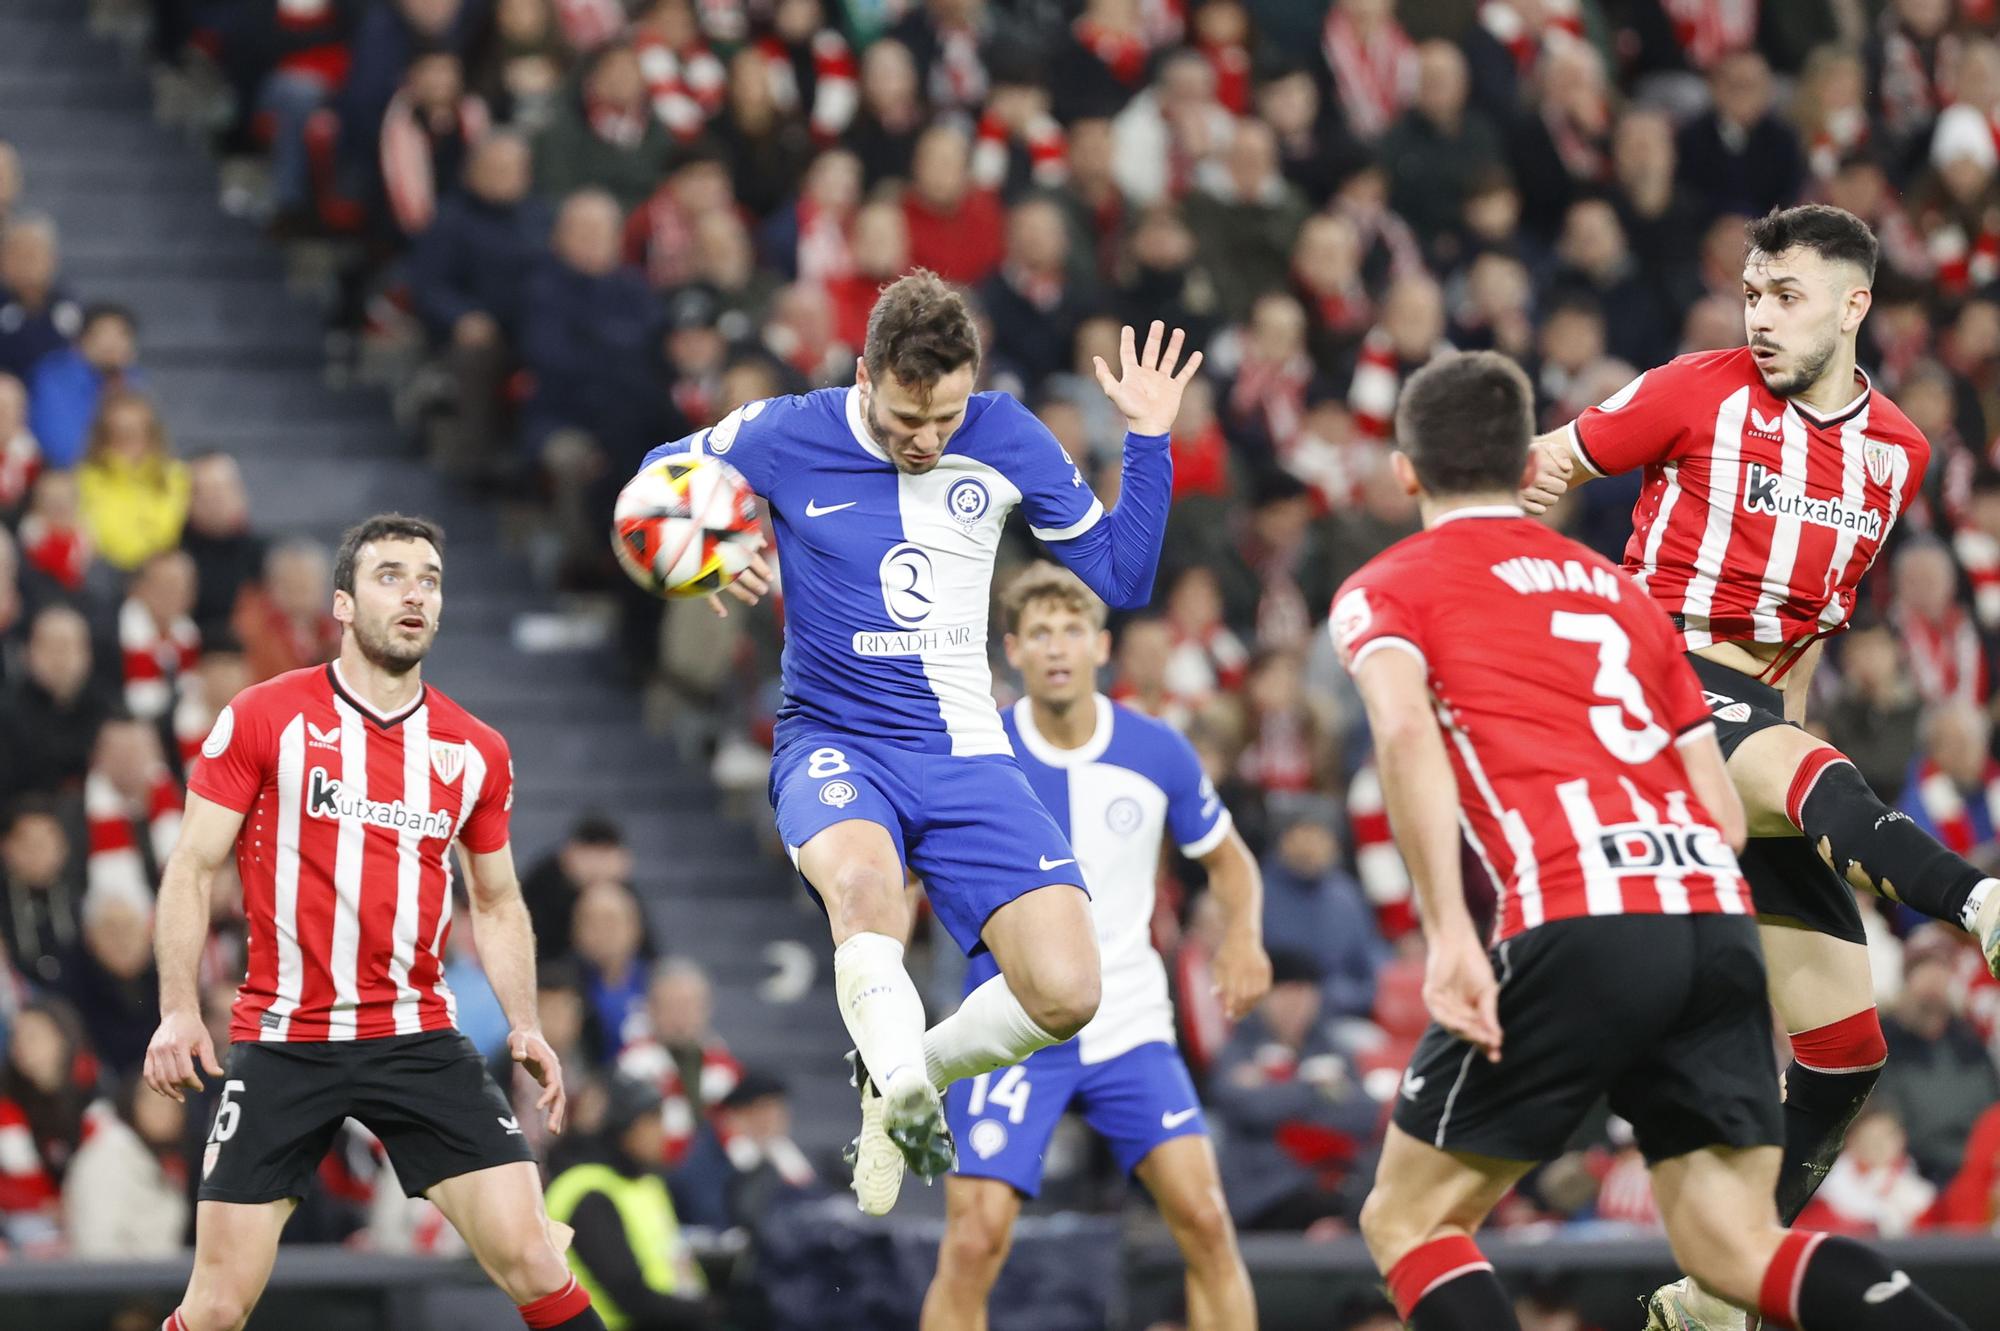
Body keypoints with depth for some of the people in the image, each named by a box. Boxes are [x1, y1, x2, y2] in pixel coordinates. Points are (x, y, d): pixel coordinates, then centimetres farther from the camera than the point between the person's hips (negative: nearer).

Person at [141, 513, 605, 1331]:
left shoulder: (477, 753, 7)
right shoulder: (263, 718, -2)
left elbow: (496, 903, 19)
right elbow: (193, 869, 0)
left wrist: (524, 1024, 5)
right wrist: (178, 1011, -9)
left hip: (419, 1040, 2)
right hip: (282, 1043, -2)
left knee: (532, 1263, -10)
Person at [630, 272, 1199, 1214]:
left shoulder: (1007, 440, 0)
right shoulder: (786, 438, -6)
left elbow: (1123, 579, 8)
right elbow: (658, 477, 12)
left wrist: (1148, 439, -3)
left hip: (965, 753, 3)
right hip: (834, 743, -3)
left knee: (1066, 993, -14)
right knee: (862, 880, -41)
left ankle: (905, 1074, 13)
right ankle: (906, 1091, -42)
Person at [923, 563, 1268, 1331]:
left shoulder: (1158, 754, -2)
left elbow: (1228, 858, 14)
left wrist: (1244, 936, -6)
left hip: (1130, 1028, 2)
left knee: (1204, 1219, -11)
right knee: (974, 1243, -13)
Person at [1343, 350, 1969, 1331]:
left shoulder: (1386, 589, 12)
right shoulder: (1618, 589, 28)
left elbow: (1404, 728, -11)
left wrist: (1449, 936, -17)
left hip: (1578, 926, -5)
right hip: (1716, 914, 5)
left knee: (1407, 1220, 9)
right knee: (1735, 1245, 7)